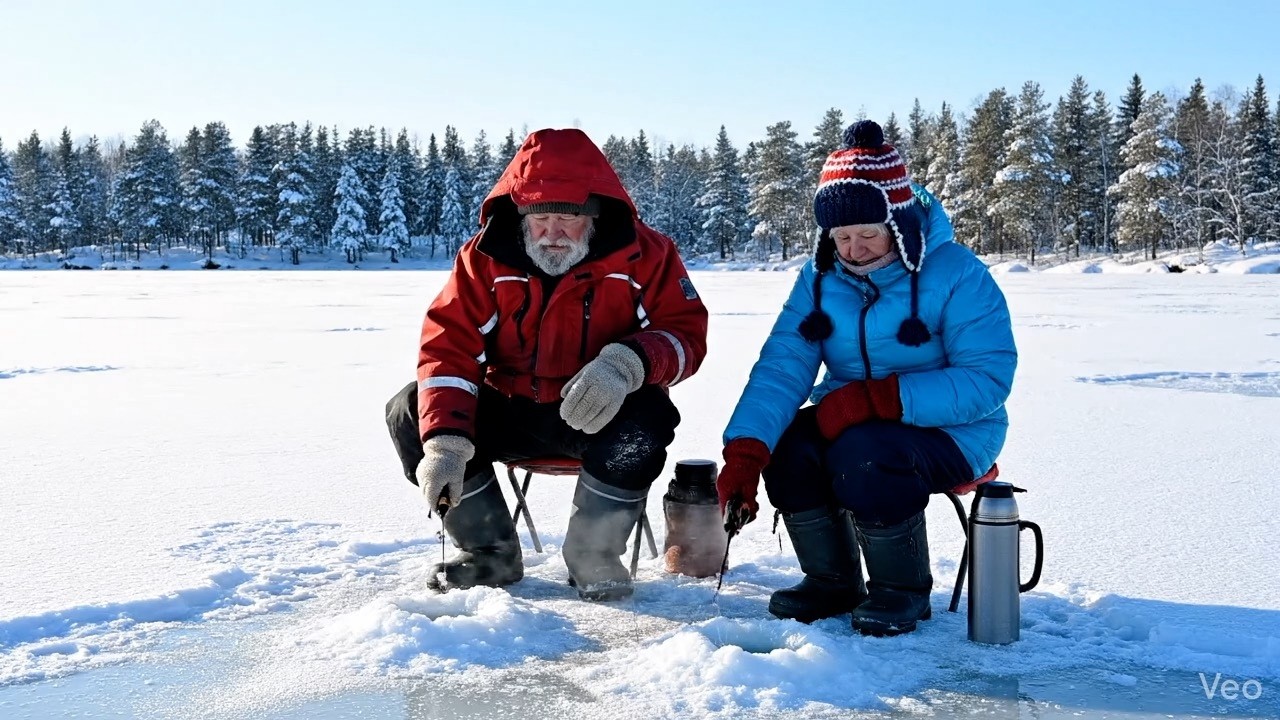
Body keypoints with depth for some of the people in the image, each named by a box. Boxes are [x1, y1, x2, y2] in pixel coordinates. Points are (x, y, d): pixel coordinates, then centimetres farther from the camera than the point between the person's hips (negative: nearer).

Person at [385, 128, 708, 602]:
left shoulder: (643, 253, -9)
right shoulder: (486, 256, -6)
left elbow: (685, 332, -12)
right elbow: (448, 345, -13)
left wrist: (628, 363, -36)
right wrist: (444, 440, -28)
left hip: (602, 415, -2)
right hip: (509, 411, 3)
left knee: (647, 419, -35)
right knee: (412, 412, -17)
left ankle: (593, 555, -10)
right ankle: (489, 551, 1)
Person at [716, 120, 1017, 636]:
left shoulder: (956, 274, -17)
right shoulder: (820, 277, -3)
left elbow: (987, 379, -23)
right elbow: (782, 365, -15)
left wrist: (878, 398, -32)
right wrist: (745, 452, -31)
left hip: (950, 432, -5)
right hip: (850, 424, 5)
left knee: (863, 455, -34)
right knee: (786, 445, -24)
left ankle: (903, 590, -6)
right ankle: (832, 582, 1)